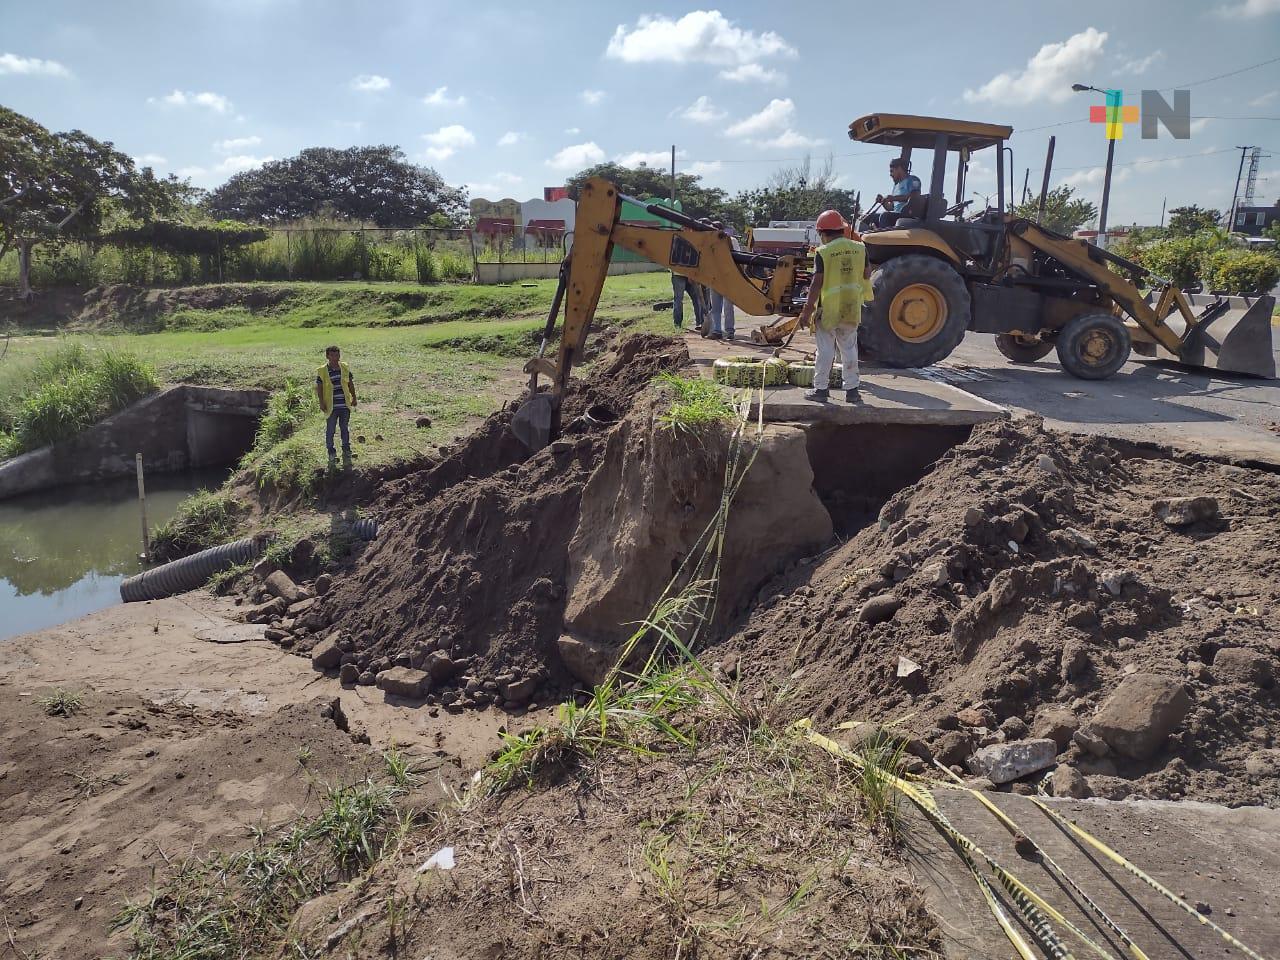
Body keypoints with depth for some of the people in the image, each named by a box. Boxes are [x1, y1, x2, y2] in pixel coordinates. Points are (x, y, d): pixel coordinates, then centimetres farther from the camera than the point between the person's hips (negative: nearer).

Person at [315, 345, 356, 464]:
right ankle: (331, 453, 16)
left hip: (345, 405, 3)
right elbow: (319, 387, -2)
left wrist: (354, 398, 9)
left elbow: (351, 384, 12)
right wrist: (321, 403, -7)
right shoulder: (322, 371, -5)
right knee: (330, 430, 5)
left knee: (344, 428, 14)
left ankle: (346, 451, 26)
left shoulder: (345, 368, 3)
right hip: (331, 406, -2)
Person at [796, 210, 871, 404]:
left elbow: (817, 283, -15)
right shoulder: (860, 248, 1)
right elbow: (867, 275, 9)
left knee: (825, 351, 4)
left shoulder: (823, 252, -12)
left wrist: (807, 310, -12)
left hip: (828, 309, -4)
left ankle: (820, 389, 9)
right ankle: (852, 390, 15)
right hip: (851, 309, 4)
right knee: (849, 350, 12)